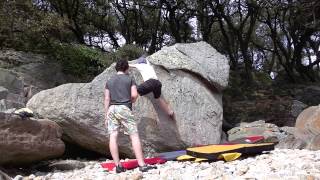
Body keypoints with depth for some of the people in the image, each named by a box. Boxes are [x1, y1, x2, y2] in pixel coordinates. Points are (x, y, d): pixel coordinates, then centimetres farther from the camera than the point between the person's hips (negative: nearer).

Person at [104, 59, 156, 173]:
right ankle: (142, 165, -7)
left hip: (112, 109, 4)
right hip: (124, 108, -4)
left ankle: (118, 166, -1)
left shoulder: (109, 81, 15)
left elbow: (107, 99, 10)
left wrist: (106, 115, 12)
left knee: (113, 137, 0)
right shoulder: (130, 79, 7)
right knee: (134, 136, -3)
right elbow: (135, 95, -3)